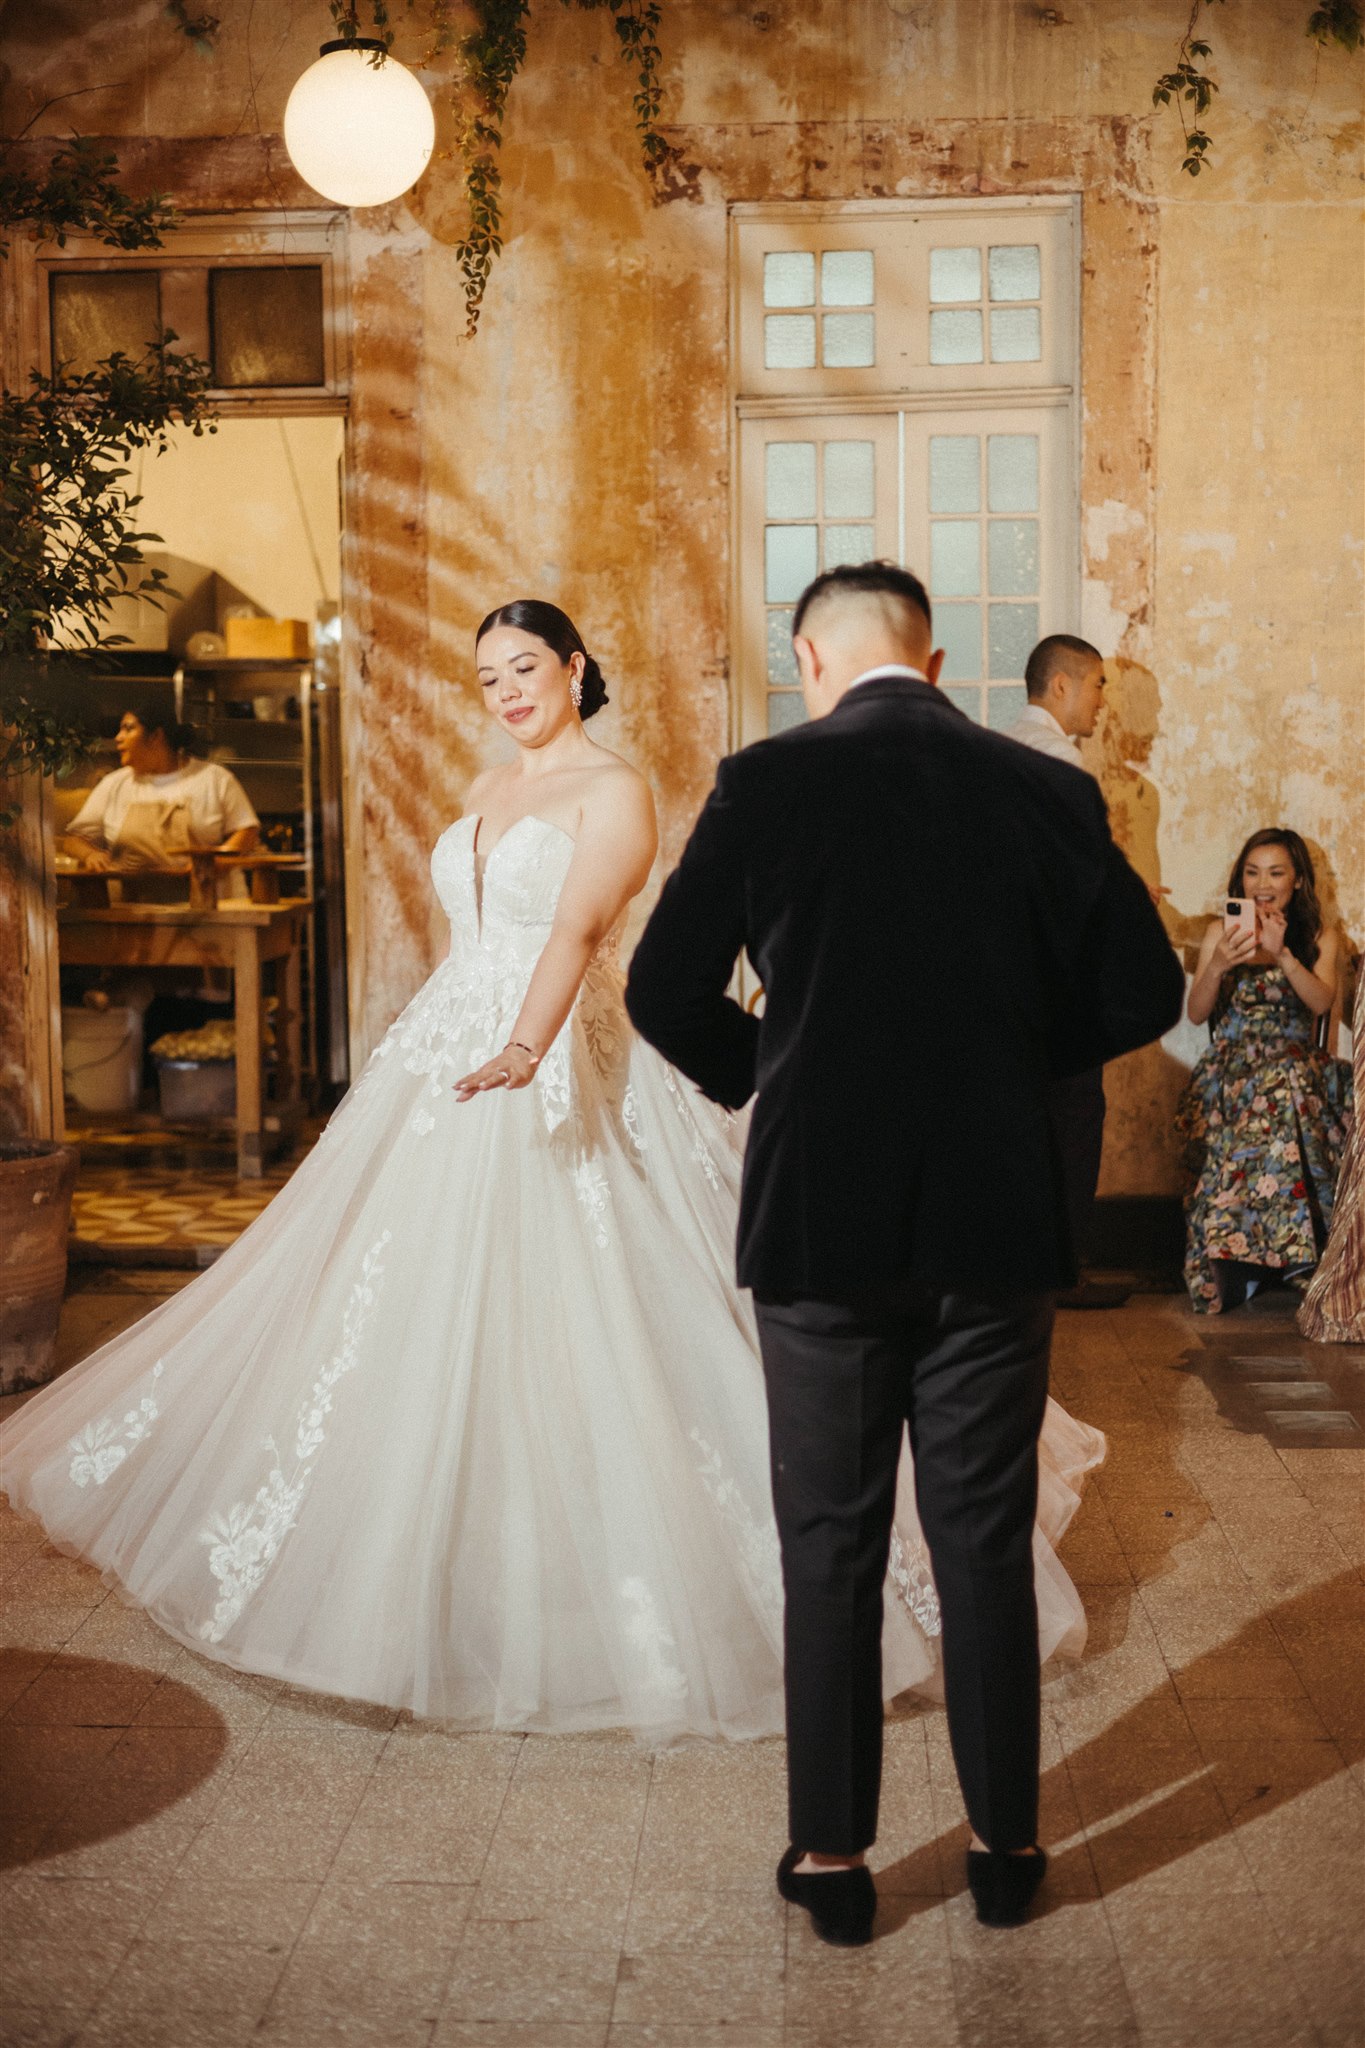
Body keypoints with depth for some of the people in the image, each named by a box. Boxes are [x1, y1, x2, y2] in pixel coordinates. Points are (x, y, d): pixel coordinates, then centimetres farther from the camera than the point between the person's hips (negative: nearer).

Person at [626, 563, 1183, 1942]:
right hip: (998, 1221, 2)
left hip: (820, 1220, -1)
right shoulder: (1049, 791, -1)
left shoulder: (766, 783, -7)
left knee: (830, 1549, 12)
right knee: (986, 1543, 15)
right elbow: (1141, 994, 2)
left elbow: (664, 994, -5)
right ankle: (1006, 1843, 27)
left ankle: (831, 1856, 22)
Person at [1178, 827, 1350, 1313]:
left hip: (1295, 1066, 0)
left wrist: (1283, 954, -21)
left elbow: (1322, 1002, -6)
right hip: (1231, 1067, 0)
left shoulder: (1319, 939, 14)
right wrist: (1218, 966, -13)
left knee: (1281, 1090, -39)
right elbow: (1195, 1013, 6)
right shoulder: (1223, 930, 14)